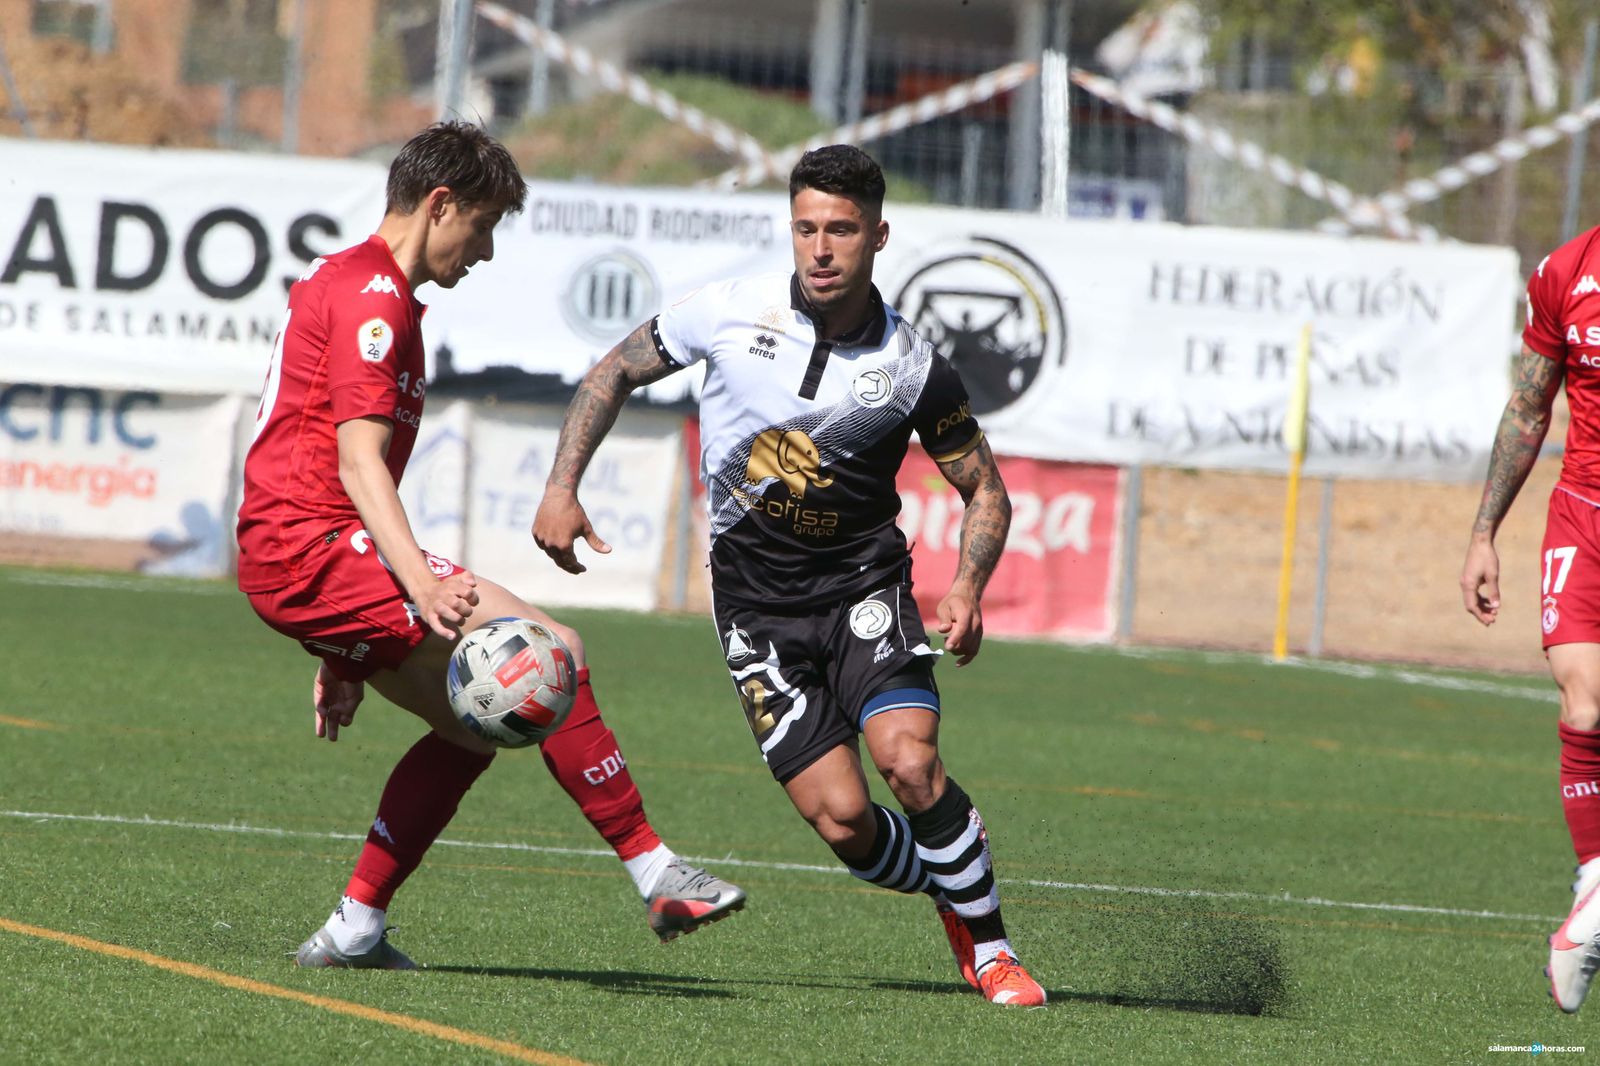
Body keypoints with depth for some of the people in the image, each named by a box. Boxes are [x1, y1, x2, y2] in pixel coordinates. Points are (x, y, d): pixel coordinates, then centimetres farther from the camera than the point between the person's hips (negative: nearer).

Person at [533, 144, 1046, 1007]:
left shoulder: (912, 367, -9)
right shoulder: (730, 312, -8)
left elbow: (984, 489, 4)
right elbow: (615, 373, 7)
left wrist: (969, 587, -14)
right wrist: (562, 488, -3)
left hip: (864, 585, 0)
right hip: (758, 604, 1)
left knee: (909, 762, -25)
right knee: (843, 821, -11)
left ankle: (989, 945, -4)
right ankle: (948, 896, 21)